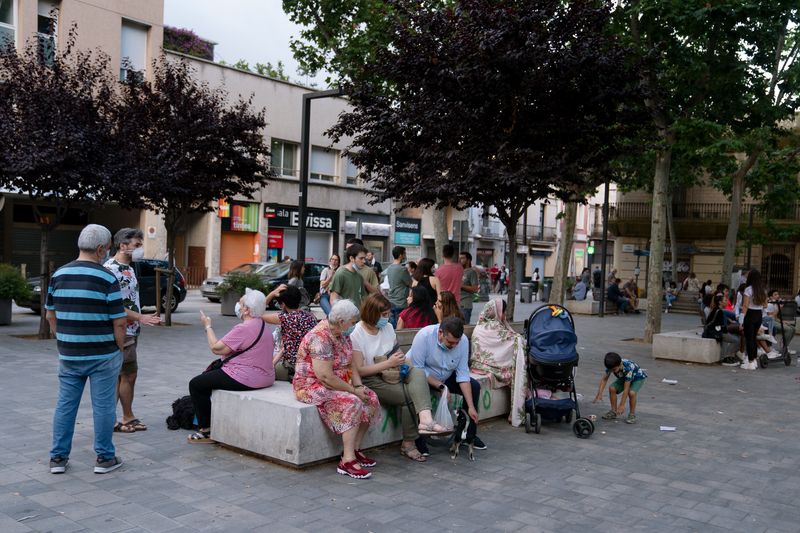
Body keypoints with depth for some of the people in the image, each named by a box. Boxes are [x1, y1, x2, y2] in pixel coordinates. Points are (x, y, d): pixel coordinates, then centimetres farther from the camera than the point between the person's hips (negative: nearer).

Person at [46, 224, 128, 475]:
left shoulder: (58, 275, 3)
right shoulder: (107, 278, -13)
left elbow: (50, 315, 11)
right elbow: (119, 322, -13)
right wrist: (120, 347, 2)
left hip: (68, 355, 5)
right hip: (103, 355, -5)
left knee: (65, 405, 13)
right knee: (103, 406, 5)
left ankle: (58, 457, 18)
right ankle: (105, 458, 13)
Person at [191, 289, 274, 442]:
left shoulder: (244, 328, -22)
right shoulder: (261, 324, 10)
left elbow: (216, 348, -18)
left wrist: (208, 326, -5)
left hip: (245, 379, -10)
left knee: (196, 384, 3)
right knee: (208, 375, 28)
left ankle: (206, 431, 7)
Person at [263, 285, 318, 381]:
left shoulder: (285, 318, -18)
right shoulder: (310, 315, 3)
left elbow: (259, 315, -4)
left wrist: (272, 294, -6)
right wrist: (277, 357, 11)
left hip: (294, 368, -8)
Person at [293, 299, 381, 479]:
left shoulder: (342, 334, 5)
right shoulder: (320, 337, -24)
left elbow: (350, 365, 10)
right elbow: (325, 377, -28)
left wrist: (359, 386, -7)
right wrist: (353, 390, -22)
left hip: (338, 382, 9)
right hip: (313, 385, -9)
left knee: (370, 398, -7)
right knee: (352, 402, -30)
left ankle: (355, 449, 1)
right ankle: (347, 461, -27)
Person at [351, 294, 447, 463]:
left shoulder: (388, 327, 10)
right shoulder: (356, 335, -11)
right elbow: (358, 370, -16)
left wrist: (400, 359, -3)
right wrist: (389, 363, -19)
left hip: (392, 374, 6)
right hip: (370, 381, -6)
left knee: (418, 373, -25)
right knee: (409, 395, -26)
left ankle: (425, 418, -45)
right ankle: (408, 444, -12)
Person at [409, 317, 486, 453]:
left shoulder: (463, 340, -19)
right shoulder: (424, 336, -32)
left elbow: (462, 374, -17)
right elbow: (417, 369, -28)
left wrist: (471, 407, -20)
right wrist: (440, 386, -28)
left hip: (445, 377, 5)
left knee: (474, 386, -9)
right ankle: (419, 439, -19)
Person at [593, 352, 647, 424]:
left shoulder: (628, 368, -42)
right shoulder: (611, 366, -27)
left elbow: (626, 389, -38)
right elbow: (604, 379, -15)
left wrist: (622, 405, -35)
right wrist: (600, 393, -25)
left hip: (638, 377, -6)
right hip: (624, 377, 6)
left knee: (631, 392, -32)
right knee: (612, 388, -16)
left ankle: (632, 414, -11)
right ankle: (614, 411, 1)